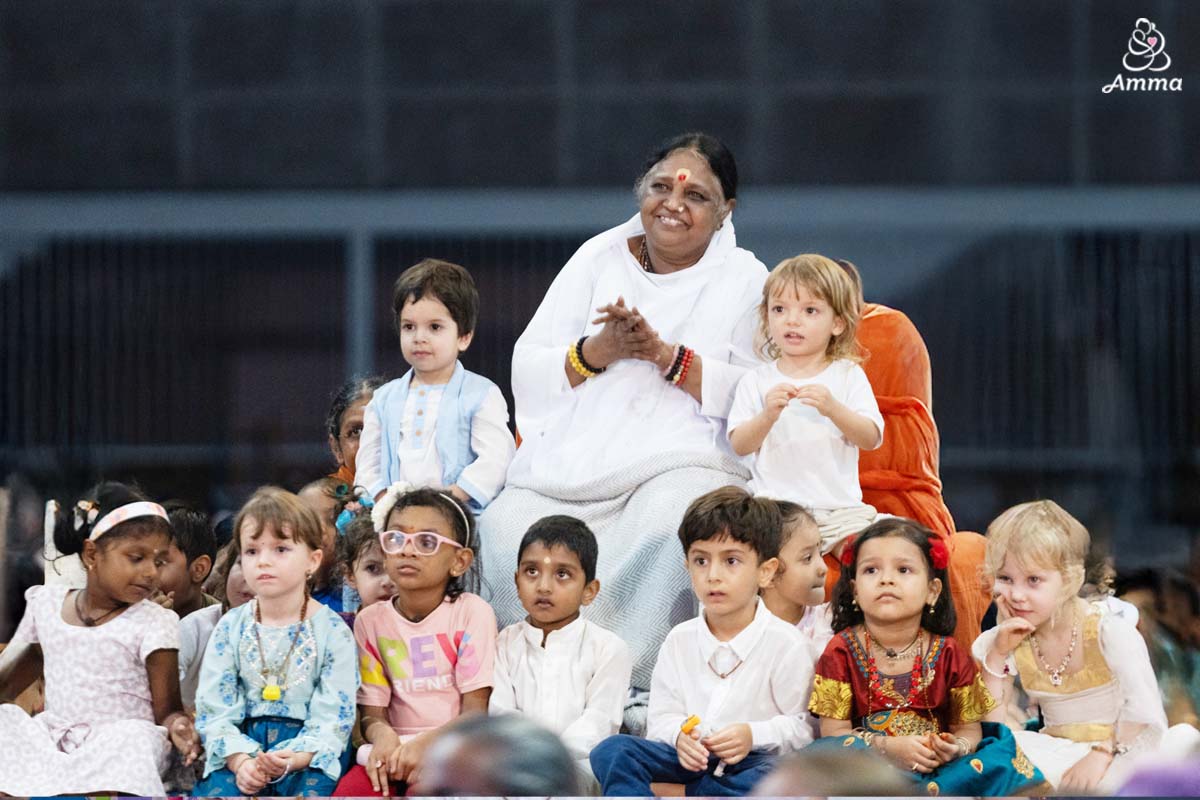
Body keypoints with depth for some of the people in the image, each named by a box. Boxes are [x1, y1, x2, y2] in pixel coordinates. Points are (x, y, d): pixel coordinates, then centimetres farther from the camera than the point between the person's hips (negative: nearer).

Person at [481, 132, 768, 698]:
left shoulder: (744, 280, 10)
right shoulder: (599, 259, 18)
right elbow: (527, 372, 11)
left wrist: (666, 355, -11)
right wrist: (596, 352, -7)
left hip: (686, 457, -2)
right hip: (574, 457, 3)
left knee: (668, 520, -39)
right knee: (509, 529, -30)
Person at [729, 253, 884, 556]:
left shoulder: (848, 376, 7)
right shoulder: (756, 381, 8)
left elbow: (871, 438, -4)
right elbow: (740, 445, -1)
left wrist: (833, 409, -22)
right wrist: (767, 416, -21)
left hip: (840, 506, 1)